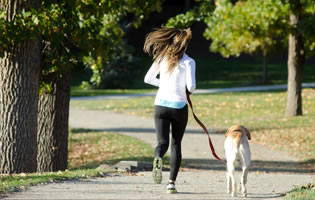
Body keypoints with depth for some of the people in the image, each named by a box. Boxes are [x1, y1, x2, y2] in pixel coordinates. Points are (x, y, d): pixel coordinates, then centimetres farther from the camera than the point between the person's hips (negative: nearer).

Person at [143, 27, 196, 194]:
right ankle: (172, 183, 8)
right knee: (176, 144, 13)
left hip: (161, 105, 2)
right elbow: (191, 86, -16)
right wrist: (189, 90, 8)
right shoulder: (188, 61, -7)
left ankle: (158, 159, -39)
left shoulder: (162, 57, 5)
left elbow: (148, 79, 10)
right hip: (179, 106, -2)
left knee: (162, 143, -2)